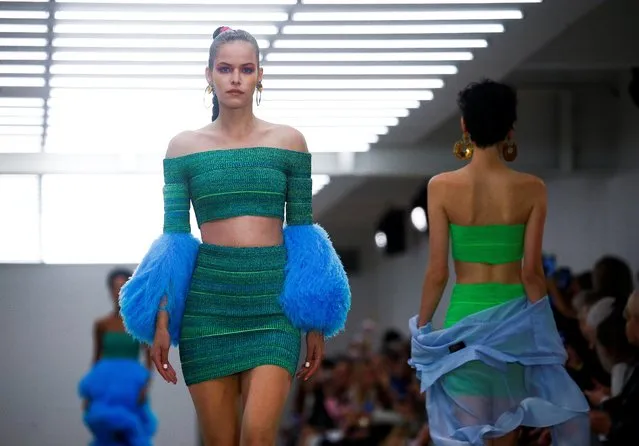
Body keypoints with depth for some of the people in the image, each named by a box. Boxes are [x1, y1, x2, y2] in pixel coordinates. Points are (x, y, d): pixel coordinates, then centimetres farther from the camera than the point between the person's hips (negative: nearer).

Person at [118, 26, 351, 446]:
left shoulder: (288, 141, 7)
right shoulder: (184, 146, 7)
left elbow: (303, 229, 8)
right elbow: (174, 238, 5)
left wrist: (316, 322, 5)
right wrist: (161, 320, -1)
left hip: (273, 301, -1)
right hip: (206, 300, 1)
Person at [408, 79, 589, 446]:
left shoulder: (442, 187, -7)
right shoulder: (531, 189, -5)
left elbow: (438, 272, -6)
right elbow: (532, 271, -5)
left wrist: (422, 327, 5)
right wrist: (541, 328, 5)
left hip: (465, 316, -1)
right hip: (514, 318, 1)